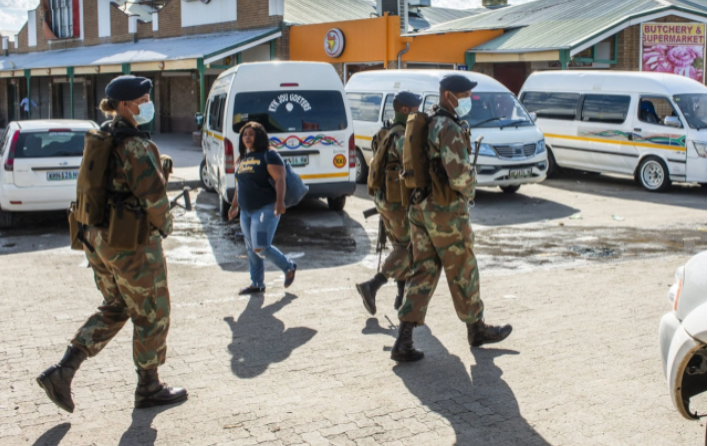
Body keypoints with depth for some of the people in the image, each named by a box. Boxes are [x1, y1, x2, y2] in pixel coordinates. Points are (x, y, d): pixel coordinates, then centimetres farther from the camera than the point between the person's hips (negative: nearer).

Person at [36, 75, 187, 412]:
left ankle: (62, 371, 14)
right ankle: (149, 388, 22)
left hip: (98, 237, 9)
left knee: (114, 309, 21)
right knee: (151, 315, 8)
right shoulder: (135, 146, -19)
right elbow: (155, 195, -22)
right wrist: (164, 226, -4)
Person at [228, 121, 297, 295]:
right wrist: (234, 205, 26)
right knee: (251, 249, 10)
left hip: (266, 209, -8)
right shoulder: (242, 159, 16)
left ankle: (289, 268, 8)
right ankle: (257, 284, 21)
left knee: (261, 248, -14)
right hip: (246, 211, 8)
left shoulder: (268, 155, -8)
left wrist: (280, 201, -28)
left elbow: (280, 179, -16)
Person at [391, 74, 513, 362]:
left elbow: (403, 145, 29)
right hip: (447, 212, -9)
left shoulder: (424, 123, 13)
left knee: (423, 273, 8)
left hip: (420, 208, 9)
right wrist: (467, 191, -4)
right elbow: (460, 173, -27)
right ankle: (477, 329, 28)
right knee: (462, 273, 9)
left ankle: (404, 341, 0)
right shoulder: (449, 128, -18)